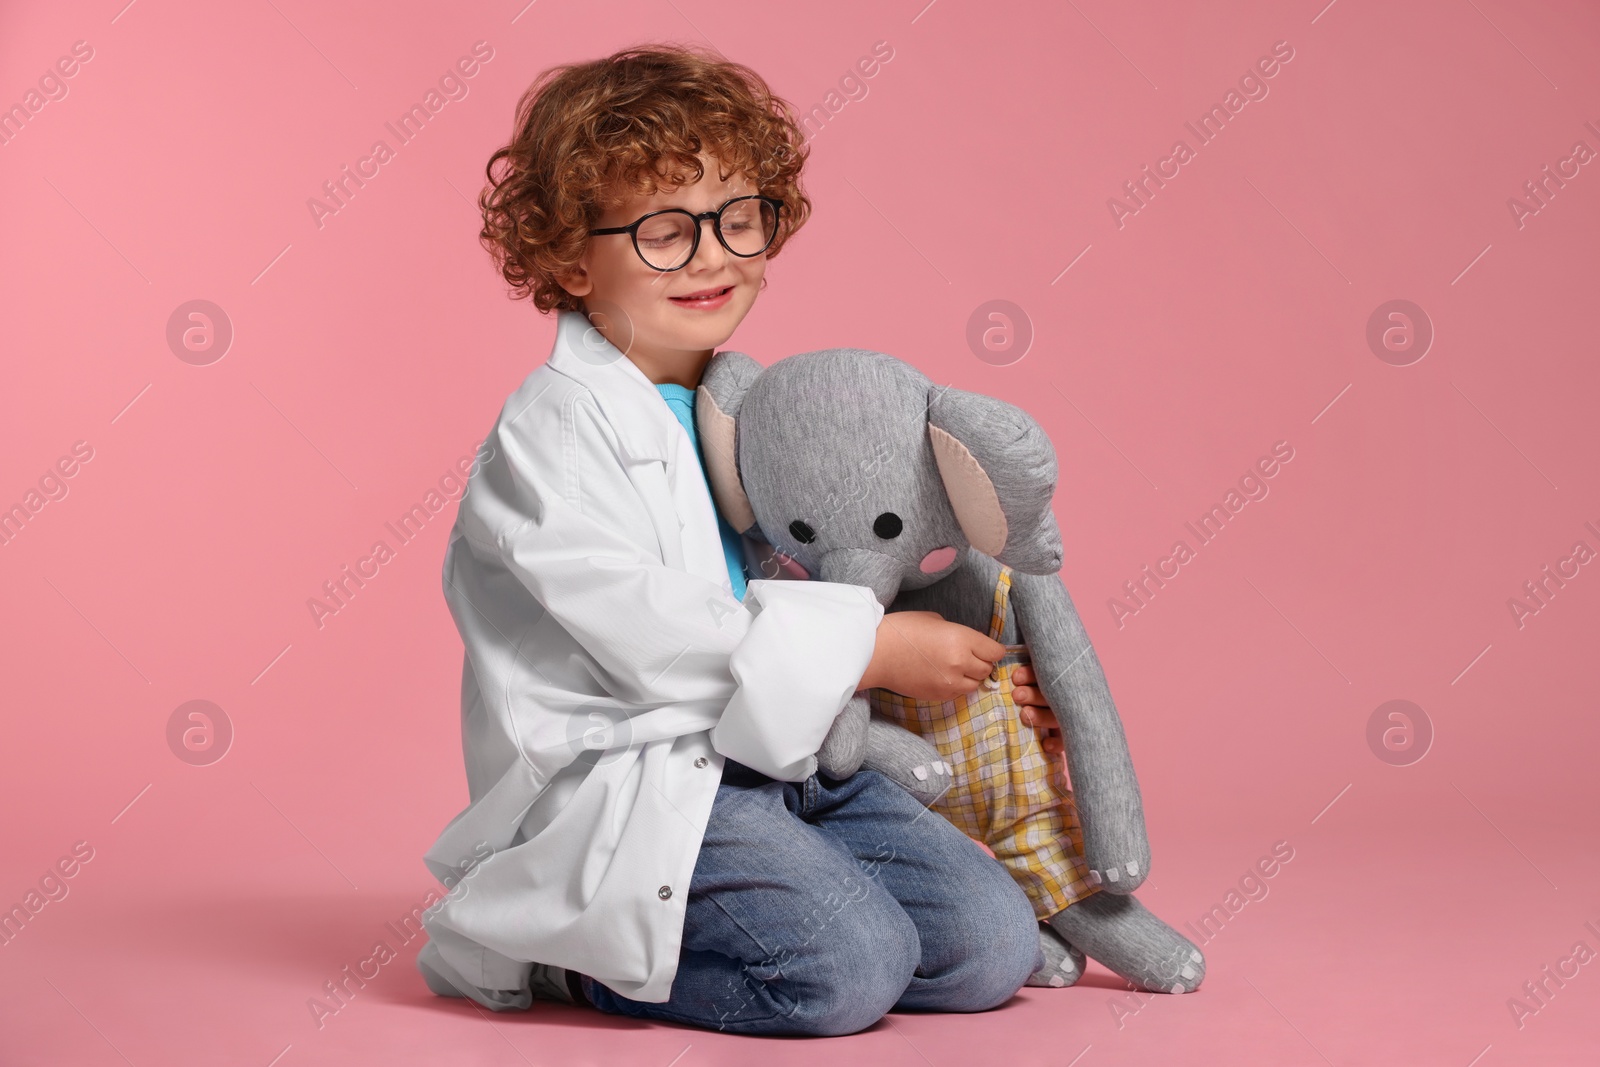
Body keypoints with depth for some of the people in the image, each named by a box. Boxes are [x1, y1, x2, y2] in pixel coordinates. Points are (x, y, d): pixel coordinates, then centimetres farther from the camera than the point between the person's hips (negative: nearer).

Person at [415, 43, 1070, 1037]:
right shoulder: (553, 428, -9)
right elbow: (646, 634, -19)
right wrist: (869, 646, -15)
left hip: (782, 758, 8)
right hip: (629, 780, -8)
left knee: (994, 944, -3)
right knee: (848, 968, -24)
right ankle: (577, 948, 0)